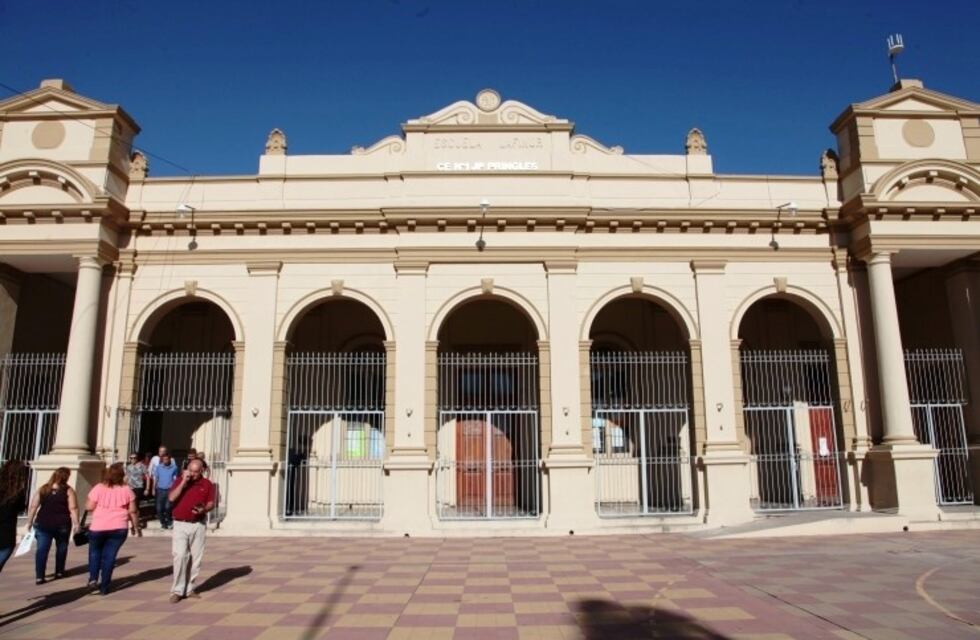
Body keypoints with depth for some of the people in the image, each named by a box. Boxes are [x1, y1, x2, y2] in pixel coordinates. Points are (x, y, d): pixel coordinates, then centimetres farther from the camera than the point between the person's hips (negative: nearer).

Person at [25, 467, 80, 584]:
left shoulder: (42, 489, 5)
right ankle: (59, 572, 27)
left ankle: (39, 576, -8)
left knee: (42, 549, 1)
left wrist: (29, 522, 10)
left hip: (43, 524, 2)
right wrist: (76, 523, -7)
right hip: (62, 525, -2)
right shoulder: (68, 491, -5)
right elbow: (73, 508, -12)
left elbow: (33, 507, 3)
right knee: (61, 548, 17)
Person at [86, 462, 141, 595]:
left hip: (98, 528, 0)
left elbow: (89, 507, -4)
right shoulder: (126, 490, -1)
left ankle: (93, 578, 10)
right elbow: (132, 511, 1)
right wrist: (135, 526, 13)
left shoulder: (99, 488, -6)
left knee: (95, 551, 23)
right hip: (119, 529, 1)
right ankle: (104, 587, 10)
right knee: (109, 556, 8)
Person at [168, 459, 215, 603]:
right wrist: (184, 481, -16)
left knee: (195, 558, 5)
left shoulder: (207, 484, 3)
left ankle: (189, 588, 17)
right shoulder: (180, 481, 3)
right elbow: (172, 498, -11)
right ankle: (177, 590, -2)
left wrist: (204, 509, -17)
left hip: (198, 525, 1)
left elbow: (211, 503, 4)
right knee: (180, 556, -11)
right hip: (180, 524, -1)